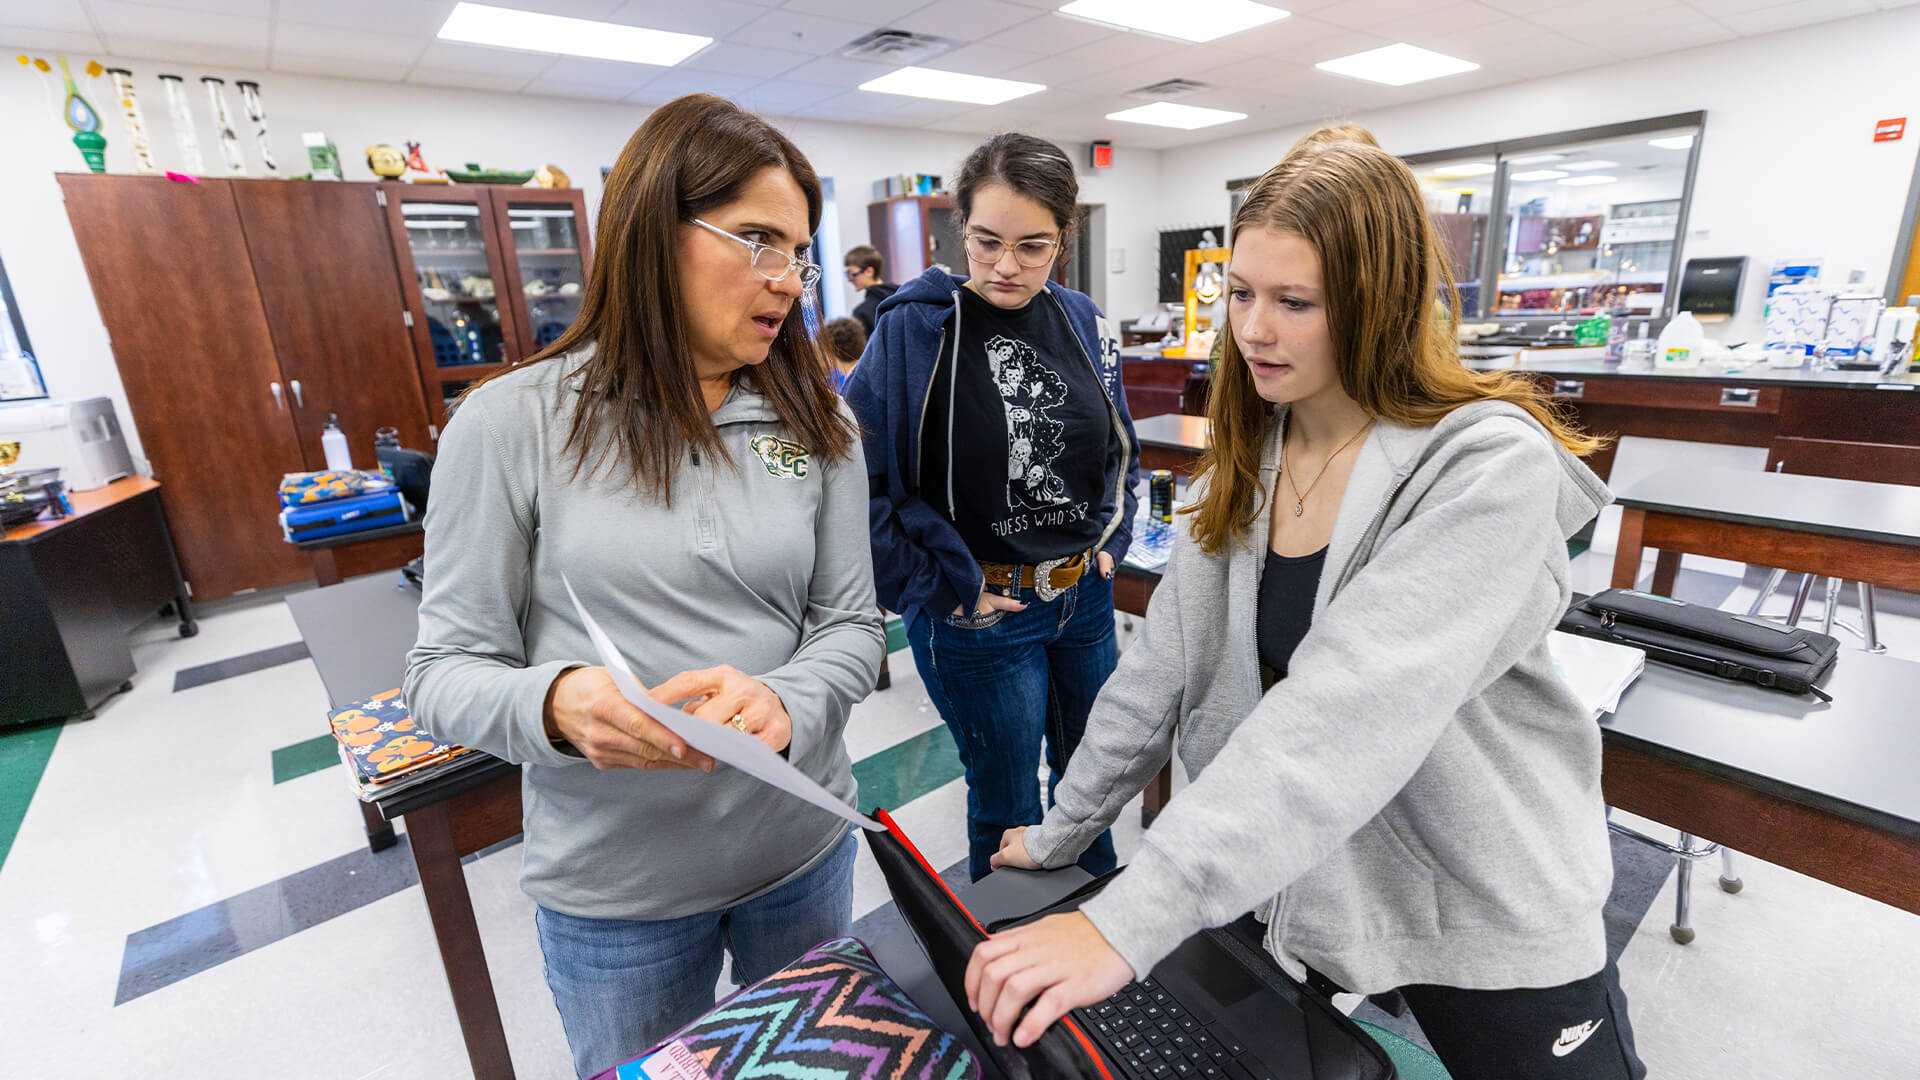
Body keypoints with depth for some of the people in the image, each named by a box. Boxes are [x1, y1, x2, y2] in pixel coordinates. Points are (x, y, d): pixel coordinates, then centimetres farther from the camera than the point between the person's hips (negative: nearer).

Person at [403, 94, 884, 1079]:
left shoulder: (814, 423, -4)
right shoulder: (513, 424, -12)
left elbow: (851, 625, -3)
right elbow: (446, 669, -7)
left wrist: (783, 705, -24)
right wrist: (557, 706, -28)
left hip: (802, 845, 3)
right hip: (613, 886, -2)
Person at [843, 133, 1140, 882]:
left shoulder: (1083, 322, 1)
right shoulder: (915, 328, -16)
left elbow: (1120, 446, 16)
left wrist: (1114, 536, 5)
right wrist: (933, 587, -16)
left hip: (1085, 595, 6)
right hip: (980, 613, -6)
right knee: (1007, 806, 13)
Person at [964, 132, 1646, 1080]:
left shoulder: (1491, 468, -23)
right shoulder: (1240, 464, -4)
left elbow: (1348, 709, -35)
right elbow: (1162, 666, -2)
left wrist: (1127, 922, -40)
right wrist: (1061, 835, 0)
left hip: (1488, 920, -4)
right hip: (1286, 888, 5)